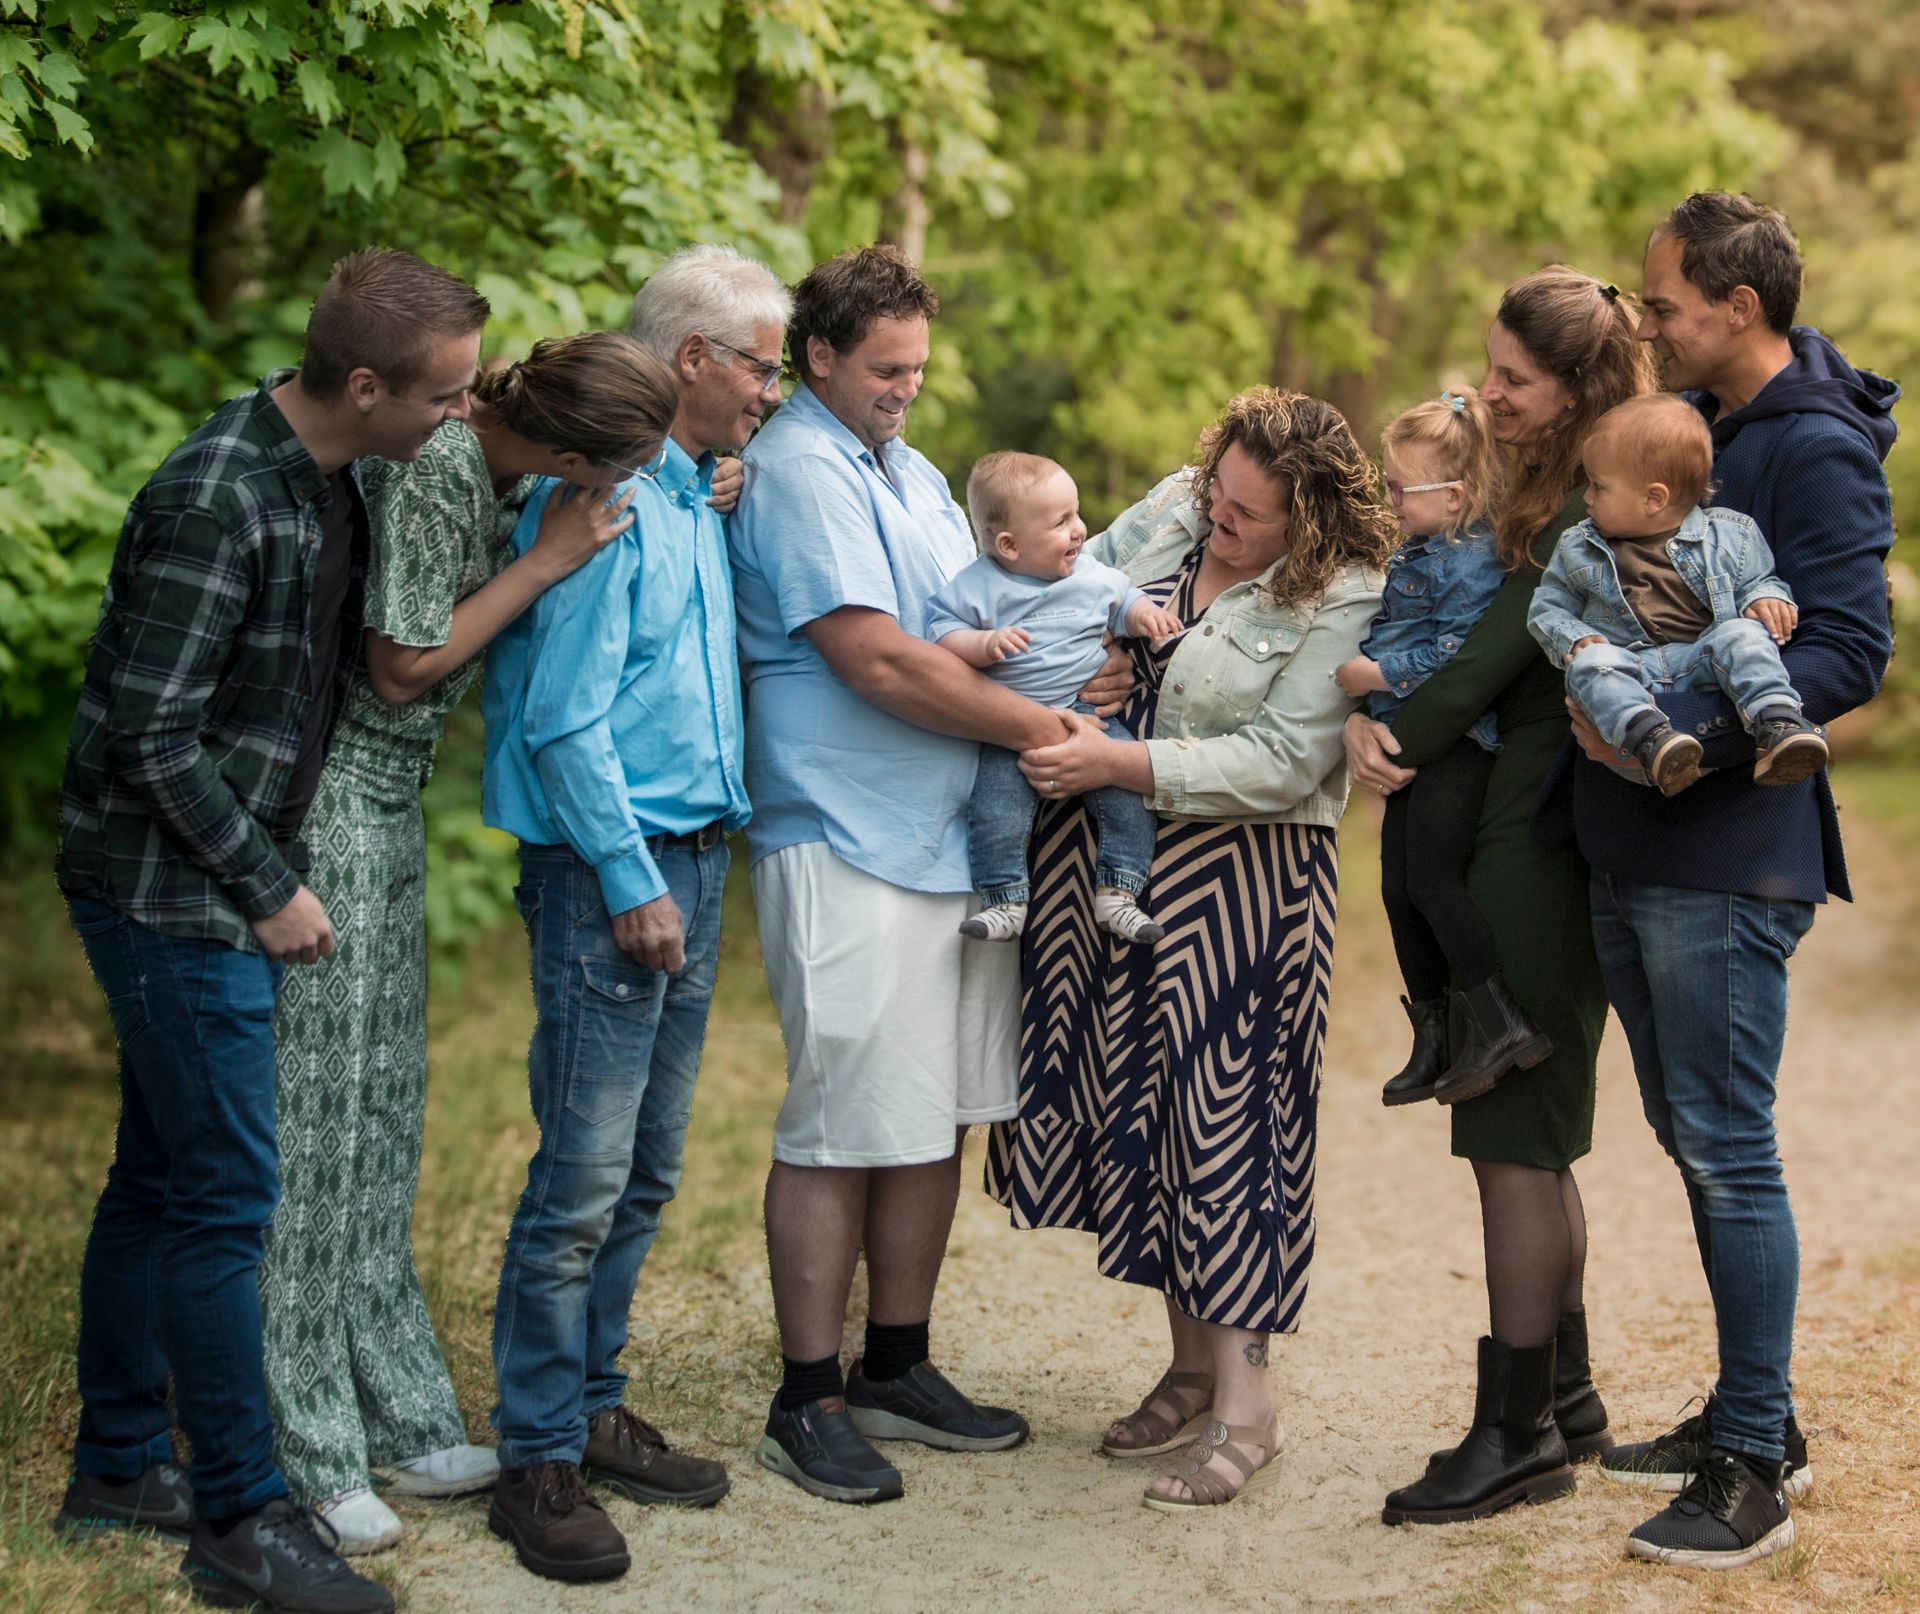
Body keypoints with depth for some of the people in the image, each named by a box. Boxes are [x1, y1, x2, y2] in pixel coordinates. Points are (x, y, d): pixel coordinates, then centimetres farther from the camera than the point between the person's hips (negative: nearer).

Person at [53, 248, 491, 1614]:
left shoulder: (329, 480, 6)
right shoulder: (215, 502, -22)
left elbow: (380, 656, 22)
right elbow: (150, 737, -21)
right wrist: (269, 890, -15)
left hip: (222, 890, 9)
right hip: (171, 893, -9)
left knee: (160, 1178, 16)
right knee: (226, 1193, -5)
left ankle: (120, 1463, 28)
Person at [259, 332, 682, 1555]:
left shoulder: (476, 461, 5)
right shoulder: (434, 468, -21)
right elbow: (403, 667, -18)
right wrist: (552, 558, -13)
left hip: (386, 809, 9)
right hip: (333, 801, -9)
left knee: (382, 1114, 12)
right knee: (315, 1118, -4)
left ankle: (393, 1420, 21)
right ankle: (303, 1455, 4)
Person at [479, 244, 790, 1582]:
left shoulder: (701, 497, 15)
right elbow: (564, 716, -17)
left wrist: (699, 862, 12)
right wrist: (632, 882, -17)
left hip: (692, 861, 9)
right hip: (614, 869, -9)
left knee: (645, 1173, 13)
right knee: (583, 1178, -6)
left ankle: (593, 1409, 23)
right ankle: (539, 1459, 2)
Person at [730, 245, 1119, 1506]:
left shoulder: (916, 475, 20)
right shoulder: (799, 470, -10)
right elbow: (877, 657, -18)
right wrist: (1041, 727, -12)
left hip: (955, 838, 9)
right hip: (847, 845, -9)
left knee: (934, 1115, 12)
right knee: (843, 1126, -4)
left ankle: (898, 1368, 23)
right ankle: (808, 1403, 6)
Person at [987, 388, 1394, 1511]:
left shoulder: (1344, 602, -15)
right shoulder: (1173, 511, 3)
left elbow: (1279, 765, -21)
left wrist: (1119, 764, -25)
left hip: (1238, 884, -7)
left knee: (1224, 1113, -5)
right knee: (1136, 1099, 11)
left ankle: (1246, 1408, 4)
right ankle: (1192, 1369, 24)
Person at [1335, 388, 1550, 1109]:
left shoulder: (1471, 561, -16)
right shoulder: (1419, 551, 14)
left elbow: (1458, 655, -24)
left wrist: (1375, 674, -19)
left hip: (1455, 743, -10)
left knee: (1433, 880, -14)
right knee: (1399, 889, 10)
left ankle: (1506, 1027, -9)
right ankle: (1433, 1042, 19)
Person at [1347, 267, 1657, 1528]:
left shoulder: (1592, 512, -14)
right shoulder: (1557, 494, 15)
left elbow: (1501, 653, -18)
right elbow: (1499, 641, 11)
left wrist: (1401, 743, -9)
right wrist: (1371, 712, -3)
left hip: (1543, 841, -10)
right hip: (1522, 827, 10)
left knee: (1515, 1138, -6)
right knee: (1529, 1135, 14)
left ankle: (1519, 1431, 1)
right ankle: (1565, 1395, 25)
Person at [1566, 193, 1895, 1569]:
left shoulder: (1817, 450, -12)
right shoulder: (1686, 425, 14)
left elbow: (1851, 651, -21)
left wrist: (1681, 730, -29)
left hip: (1728, 851, -9)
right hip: (1630, 845, 9)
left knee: (1727, 1150, -4)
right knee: (1691, 1137, 15)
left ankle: (1753, 1475, 5)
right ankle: (1756, 1420, 28)